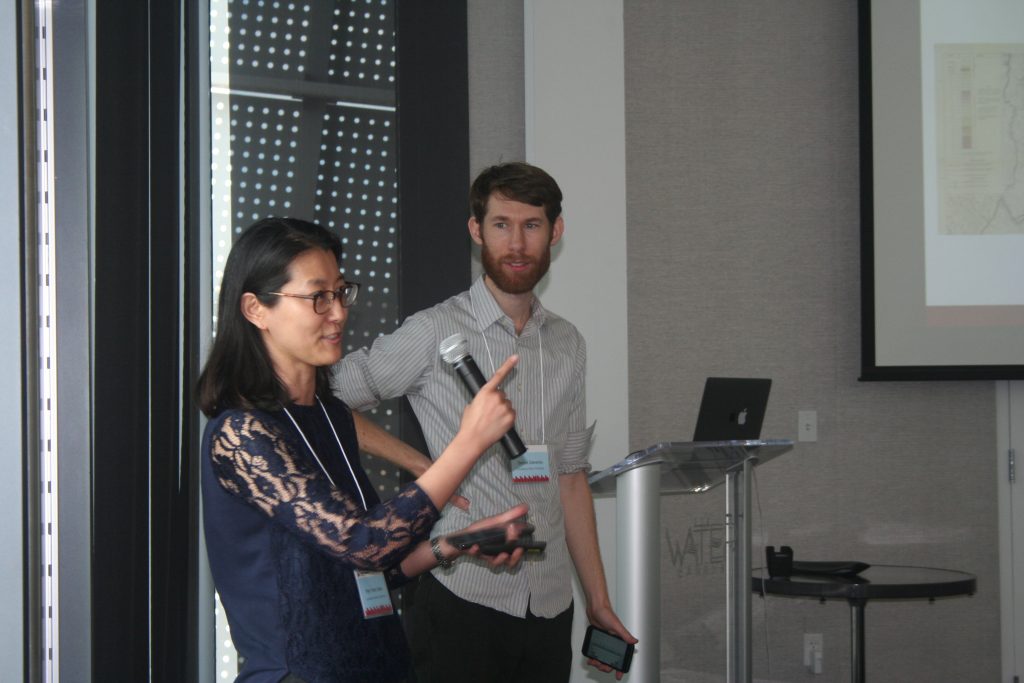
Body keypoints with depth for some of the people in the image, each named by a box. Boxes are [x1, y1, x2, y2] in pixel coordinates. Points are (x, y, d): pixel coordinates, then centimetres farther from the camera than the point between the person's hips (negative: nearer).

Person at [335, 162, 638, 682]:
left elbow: (570, 478, 15)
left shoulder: (567, 345, 12)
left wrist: (598, 600, 13)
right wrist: (421, 465, -10)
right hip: (463, 599, -5)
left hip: (550, 608, 5)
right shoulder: (435, 333, -4)